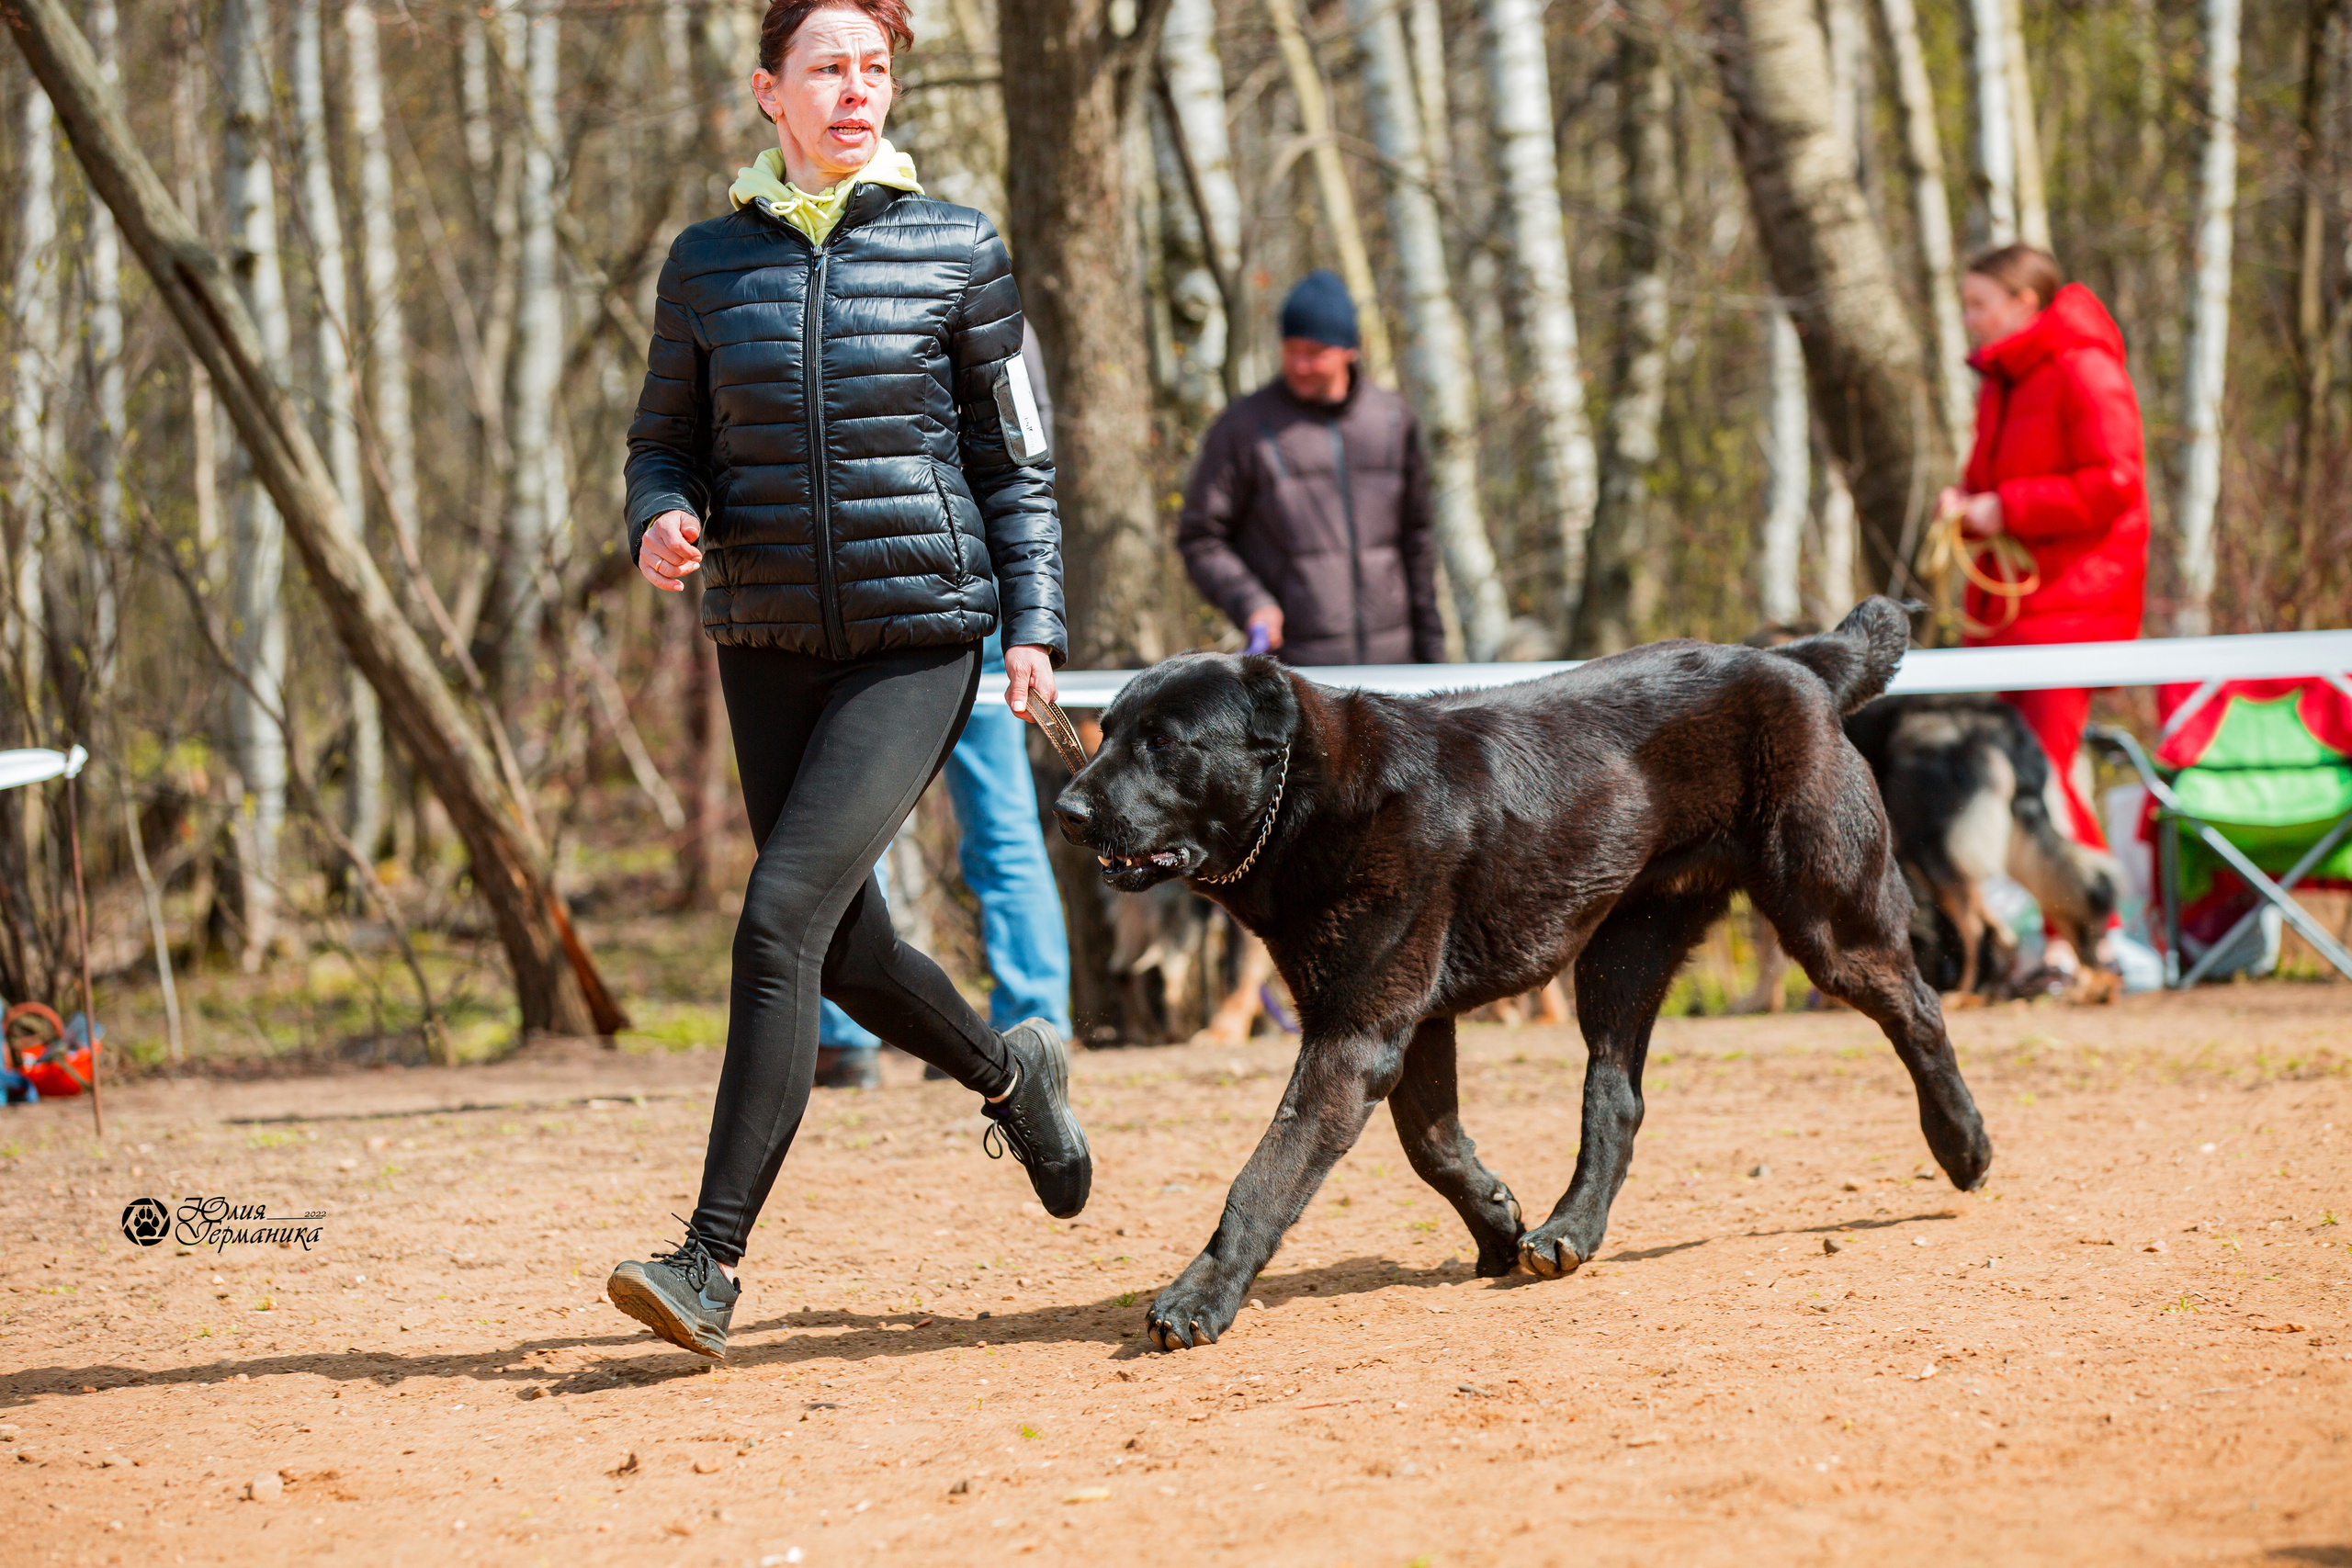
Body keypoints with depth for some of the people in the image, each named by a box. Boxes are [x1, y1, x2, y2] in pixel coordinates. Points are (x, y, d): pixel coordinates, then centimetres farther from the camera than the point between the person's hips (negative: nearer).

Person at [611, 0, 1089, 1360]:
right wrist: (661, 521, -9)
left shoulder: (958, 251, 0)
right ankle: (1012, 1074, 43)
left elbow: (1016, 462, 5)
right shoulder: (710, 263, 6)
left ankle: (716, 1258, -14)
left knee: (784, 916, -16)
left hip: (922, 637, -4)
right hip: (769, 639, 4)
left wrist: (1035, 624, -4)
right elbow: (667, 438, 13)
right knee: (843, 943, 11)